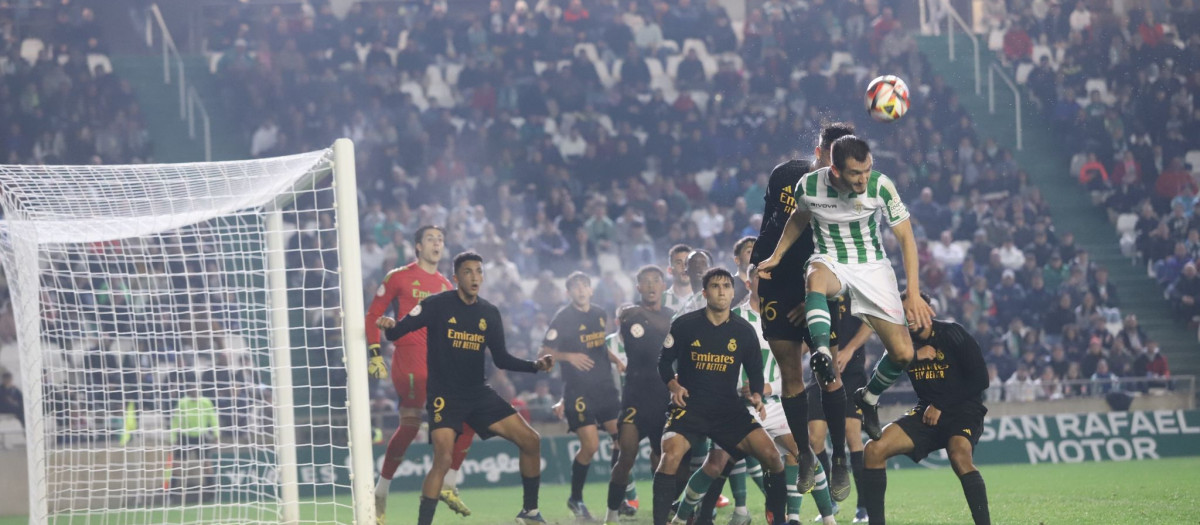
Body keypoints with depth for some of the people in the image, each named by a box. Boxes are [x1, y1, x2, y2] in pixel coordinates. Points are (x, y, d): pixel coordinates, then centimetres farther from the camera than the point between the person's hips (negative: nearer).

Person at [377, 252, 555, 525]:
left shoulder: (489, 313, 6)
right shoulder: (437, 305, -9)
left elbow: (501, 359, 10)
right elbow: (396, 332, -12)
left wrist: (535, 366, -4)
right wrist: (388, 325, -35)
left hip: (478, 393, 6)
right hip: (444, 396, -6)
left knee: (531, 441, 2)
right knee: (443, 459, -25)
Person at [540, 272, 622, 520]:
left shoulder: (600, 314, 11)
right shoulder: (563, 318, -8)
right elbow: (545, 352, -8)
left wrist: (617, 360, 8)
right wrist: (569, 356, -23)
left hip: (604, 386, 6)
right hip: (578, 390, -6)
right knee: (590, 445, -12)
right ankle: (575, 499, 6)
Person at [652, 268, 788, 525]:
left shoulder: (744, 331, 3)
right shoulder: (684, 325, -2)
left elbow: (755, 371, 13)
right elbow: (664, 362, 7)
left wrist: (756, 395, -6)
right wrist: (674, 386, -12)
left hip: (729, 408, 2)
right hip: (690, 405, -2)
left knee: (770, 455, -13)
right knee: (671, 455, -29)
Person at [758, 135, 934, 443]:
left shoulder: (881, 186, -18)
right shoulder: (809, 185, -15)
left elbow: (905, 238, -10)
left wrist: (914, 294, -15)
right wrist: (776, 256, 15)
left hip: (872, 266, 1)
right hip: (830, 262, -1)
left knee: (903, 353, -8)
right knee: (816, 278, -42)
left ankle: (869, 398, 21)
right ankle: (822, 352, -58)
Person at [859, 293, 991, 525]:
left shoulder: (952, 334, -9)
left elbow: (980, 379, -10)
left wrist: (940, 406, -12)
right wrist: (915, 356, -12)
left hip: (963, 410, -5)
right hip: (926, 412, 5)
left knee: (959, 455, -37)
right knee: (874, 449, -14)